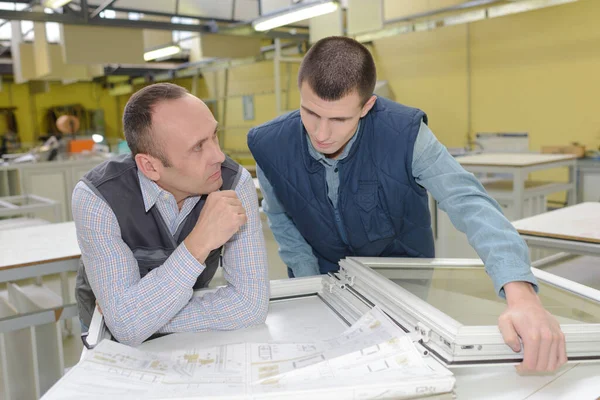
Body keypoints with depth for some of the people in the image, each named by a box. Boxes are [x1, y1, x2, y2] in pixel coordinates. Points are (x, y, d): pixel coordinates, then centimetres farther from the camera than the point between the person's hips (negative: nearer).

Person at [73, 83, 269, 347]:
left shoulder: (235, 183, -22)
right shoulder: (96, 198, -26)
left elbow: (252, 304, -25)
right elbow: (126, 327, -31)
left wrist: (145, 315, -24)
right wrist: (199, 243, -39)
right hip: (110, 328, -1)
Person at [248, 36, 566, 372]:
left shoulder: (405, 134, -28)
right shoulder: (270, 144, -20)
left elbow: (469, 203, -35)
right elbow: (280, 216, -2)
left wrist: (522, 295, -49)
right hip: (323, 275, 1)